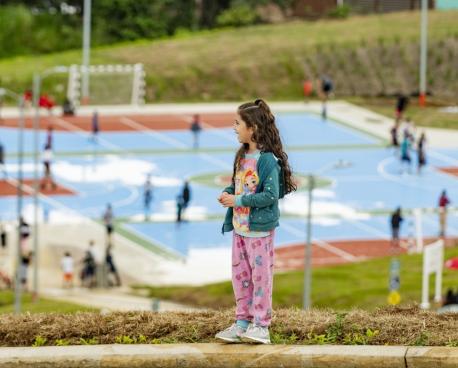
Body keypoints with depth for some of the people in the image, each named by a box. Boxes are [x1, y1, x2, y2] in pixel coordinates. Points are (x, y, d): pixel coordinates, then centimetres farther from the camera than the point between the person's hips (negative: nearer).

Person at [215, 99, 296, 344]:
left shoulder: (267, 160, -18)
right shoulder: (241, 156, 8)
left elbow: (270, 195, -21)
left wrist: (238, 200, -19)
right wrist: (227, 193, -1)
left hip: (260, 228, -8)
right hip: (239, 227, 8)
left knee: (260, 274, -1)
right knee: (240, 275, 11)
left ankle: (261, 324, 5)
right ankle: (243, 321, 19)